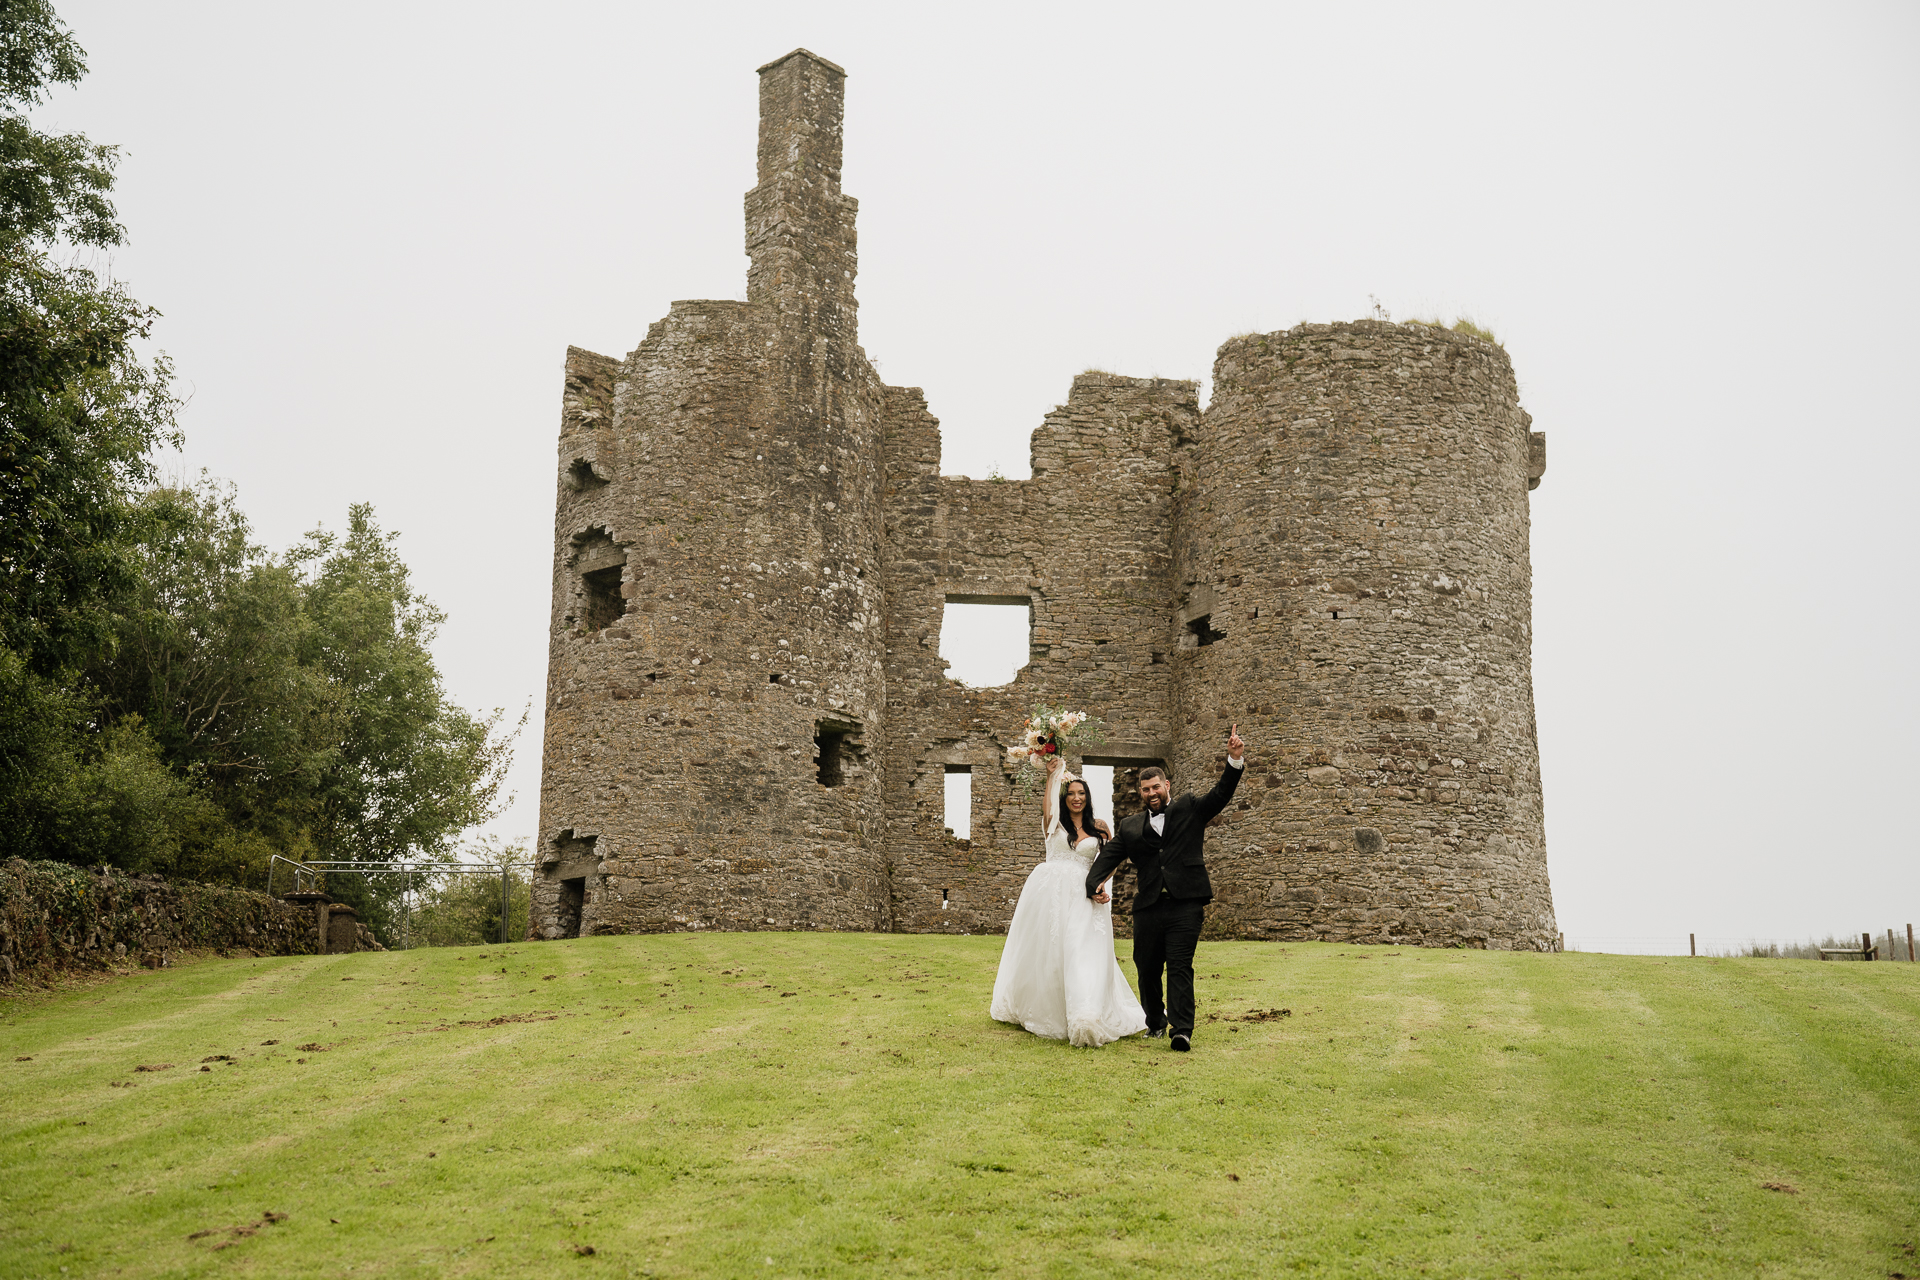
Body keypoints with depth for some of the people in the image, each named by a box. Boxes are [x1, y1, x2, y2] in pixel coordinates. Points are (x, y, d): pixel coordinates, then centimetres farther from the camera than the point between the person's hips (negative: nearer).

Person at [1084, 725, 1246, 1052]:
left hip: (1186, 905, -3)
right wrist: (1095, 884, -11)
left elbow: (1221, 794, -1)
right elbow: (1108, 856, 8)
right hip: (1148, 907, 3)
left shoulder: (1190, 809, 12)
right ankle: (1155, 1021, 31)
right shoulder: (1130, 826, 16)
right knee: (1147, 969, 10)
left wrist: (1235, 760, -17)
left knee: (1180, 967, -11)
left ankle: (1182, 1030, -16)